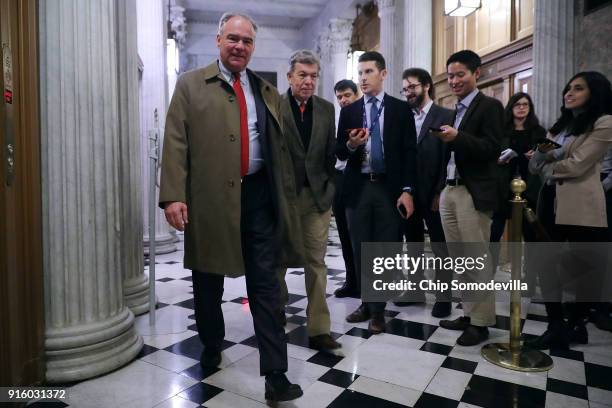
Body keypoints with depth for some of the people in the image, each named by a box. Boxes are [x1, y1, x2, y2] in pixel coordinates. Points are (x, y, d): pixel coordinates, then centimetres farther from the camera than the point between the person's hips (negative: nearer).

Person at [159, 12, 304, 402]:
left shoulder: (267, 91, 14)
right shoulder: (191, 84, 5)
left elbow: (280, 147, 14)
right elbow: (176, 142, -3)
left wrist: (287, 195, 11)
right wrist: (173, 195, -14)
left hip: (258, 195, 2)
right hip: (210, 197, -1)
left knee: (266, 282, 1)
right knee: (208, 281, 13)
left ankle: (276, 374, 8)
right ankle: (211, 347, 38)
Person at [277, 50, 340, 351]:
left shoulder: (326, 108, 8)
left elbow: (330, 151, 12)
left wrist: (328, 186, 7)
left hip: (318, 195, 3)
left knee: (316, 261, 3)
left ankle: (318, 329, 11)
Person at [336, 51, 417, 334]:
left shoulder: (401, 109, 4)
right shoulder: (349, 111, 8)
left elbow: (409, 153, 0)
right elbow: (339, 154, 5)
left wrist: (407, 190, -8)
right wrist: (351, 144, -17)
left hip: (389, 188, -2)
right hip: (358, 188, 2)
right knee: (360, 251, 10)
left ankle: (377, 310, 17)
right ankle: (366, 303, 27)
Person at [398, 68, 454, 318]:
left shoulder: (445, 116, -4)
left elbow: (449, 158, -10)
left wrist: (440, 192, -15)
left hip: (433, 194, -5)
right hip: (409, 193, 5)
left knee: (440, 248, 5)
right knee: (413, 245, 14)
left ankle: (443, 297, 17)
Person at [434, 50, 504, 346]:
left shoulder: (490, 106, -2)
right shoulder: (453, 112, 19)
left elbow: (492, 149, -13)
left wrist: (457, 137, -25)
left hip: (474, 193, -7)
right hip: (448, 191, 7)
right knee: (459, 260, 11)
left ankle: (481, 322, 9)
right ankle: (468, 314, 22)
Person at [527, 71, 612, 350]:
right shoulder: (561, 125, 19)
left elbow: (576, 165, -14)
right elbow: (534, 166, 10)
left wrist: (547, 169, 3)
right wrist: (542, 151, -11)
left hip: (580, 206, -6)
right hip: (550, 200, 7)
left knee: (585, 266, 6)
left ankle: (576, 323, 23)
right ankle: (556, 326, 10)